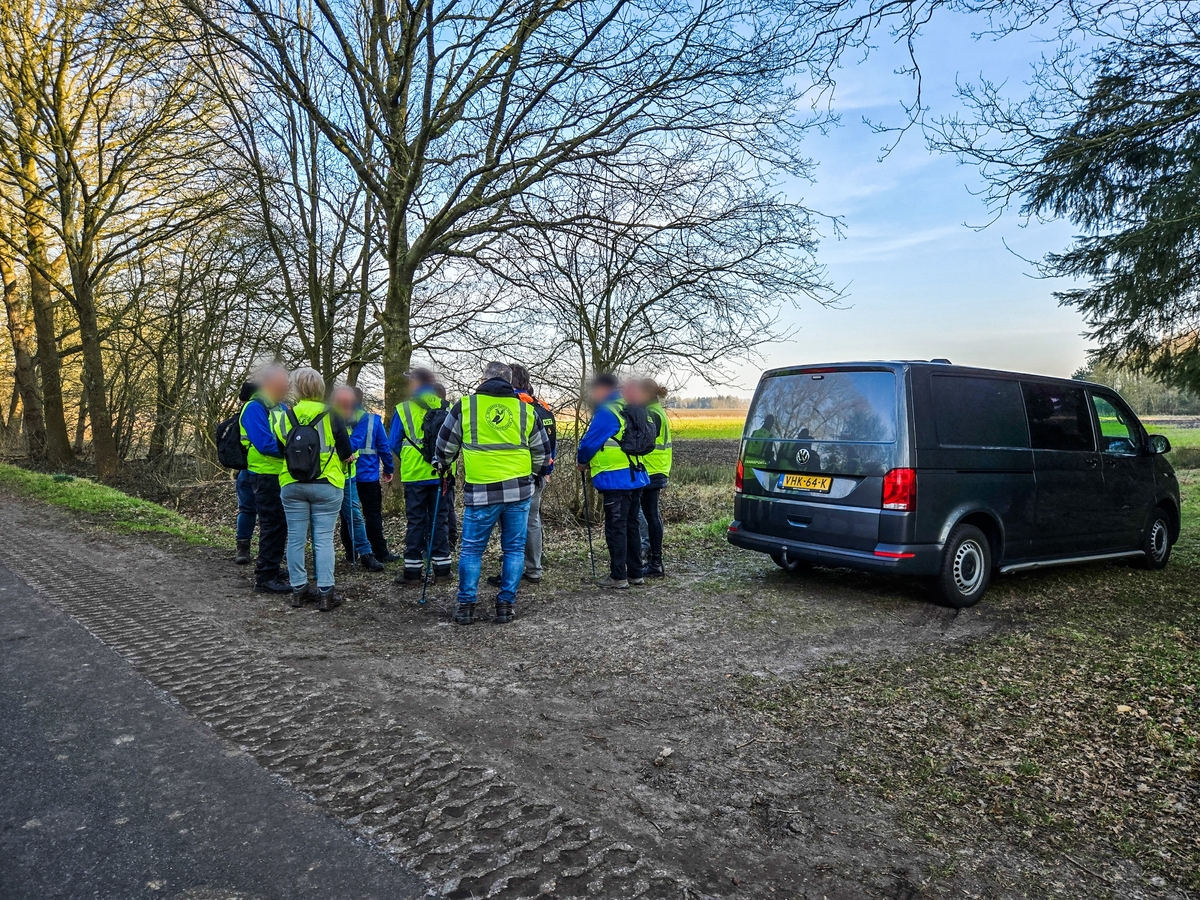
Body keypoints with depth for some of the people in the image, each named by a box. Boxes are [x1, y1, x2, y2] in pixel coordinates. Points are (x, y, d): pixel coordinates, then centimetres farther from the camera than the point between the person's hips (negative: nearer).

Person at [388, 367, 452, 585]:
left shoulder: (403, 409, -5)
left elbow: (394, 443, 0)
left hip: (415, 475, -2)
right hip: (442, 474, 2)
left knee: (416, 521, 5)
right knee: (440, 519, 10)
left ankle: (413, 569, 8)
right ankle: (442, 567, 15)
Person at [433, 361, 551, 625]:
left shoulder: (465, 406, 2)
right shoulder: (526, 410, 9)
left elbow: (445, 447, 11)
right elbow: (542, 452, 18)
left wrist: (441, 466, 31)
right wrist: (532, 475, 35)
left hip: (480, 491, -2)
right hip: (519, 490, 2)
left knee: (471, 549, 10)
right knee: (514, 548, 12)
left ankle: (466, 605, 12)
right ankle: (506, 604, 13)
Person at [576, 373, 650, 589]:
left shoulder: (606, 412, -13)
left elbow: (590, 442, -15)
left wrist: (581, 461, 5)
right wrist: (591, 462, 18)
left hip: (616, 480, -9)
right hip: (635, 477, 9)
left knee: (615, 527, -2)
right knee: (631, 525, 15)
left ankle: (618, 576, 3)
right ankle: (635, 573, 22)